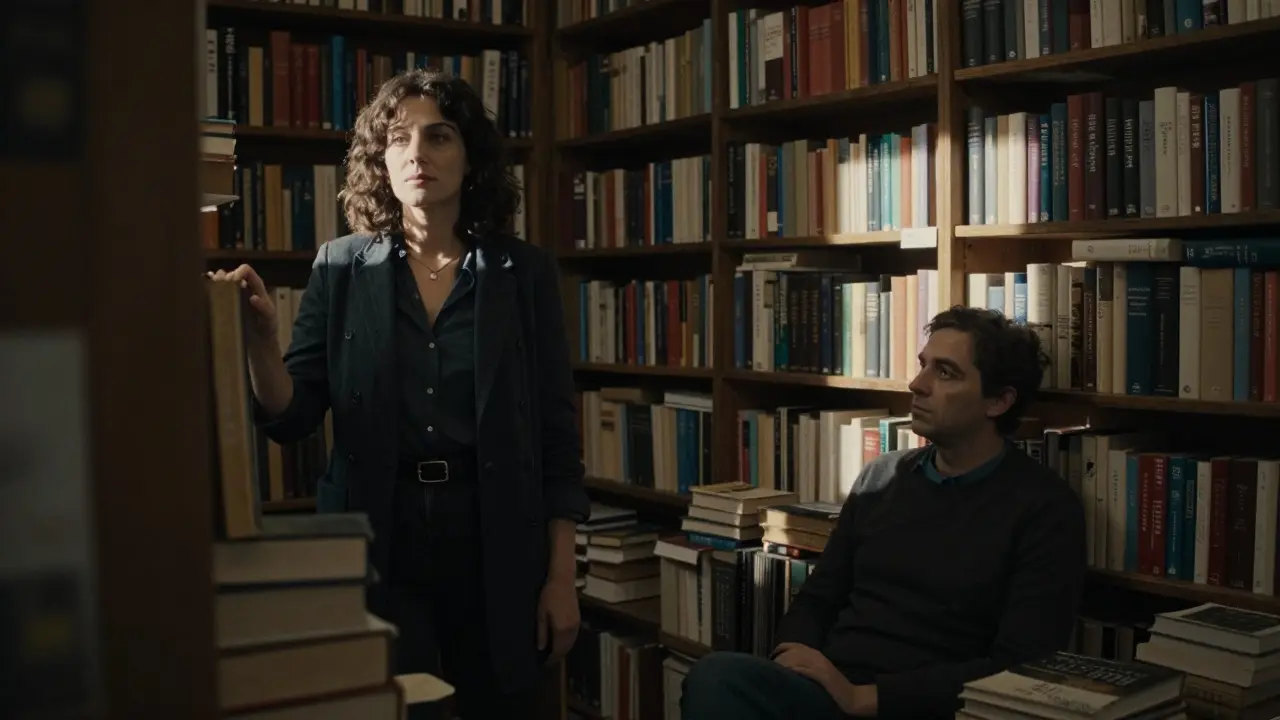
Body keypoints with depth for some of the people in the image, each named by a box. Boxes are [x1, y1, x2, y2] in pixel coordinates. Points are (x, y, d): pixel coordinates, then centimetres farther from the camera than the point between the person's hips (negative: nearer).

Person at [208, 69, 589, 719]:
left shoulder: (523, 272, 1)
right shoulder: (341, 268, 2)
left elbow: (556, 431, 1)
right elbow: (291, 420, 0)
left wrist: (561, 575, -1)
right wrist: (260, 337, -19)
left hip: (495, 541, 1)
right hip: (378, 538, 0)